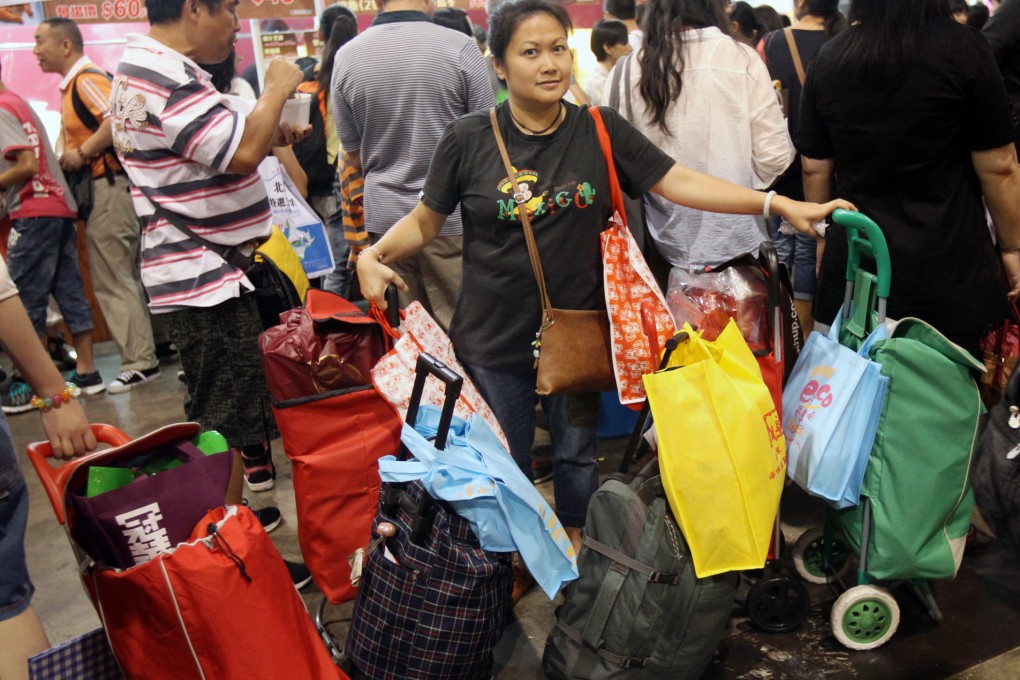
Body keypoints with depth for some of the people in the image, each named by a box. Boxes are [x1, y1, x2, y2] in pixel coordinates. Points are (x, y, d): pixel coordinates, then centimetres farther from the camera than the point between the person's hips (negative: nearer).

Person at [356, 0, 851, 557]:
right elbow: (425, 222, 1)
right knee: (506, 463, 15)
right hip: (494, 337, -1)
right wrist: (376, 254, -19)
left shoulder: (601, 130, -3)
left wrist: (780, 205, -16)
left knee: (576, 451, 19)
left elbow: (678, 182, -8)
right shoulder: (467, 139, -7)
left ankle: (577, 547, 45)